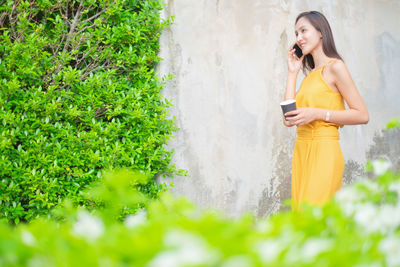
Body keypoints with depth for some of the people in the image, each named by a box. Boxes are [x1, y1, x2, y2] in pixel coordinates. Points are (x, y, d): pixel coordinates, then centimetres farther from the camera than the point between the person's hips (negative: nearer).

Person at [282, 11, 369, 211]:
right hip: (301, 152, 8)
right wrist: (292, 73, 14)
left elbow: (362, 115, -9)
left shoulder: (334, 67, -3)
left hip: (323, 151, -8)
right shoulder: (310, 74, 19)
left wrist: (317, 114, -16)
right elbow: (289, 117, 10)